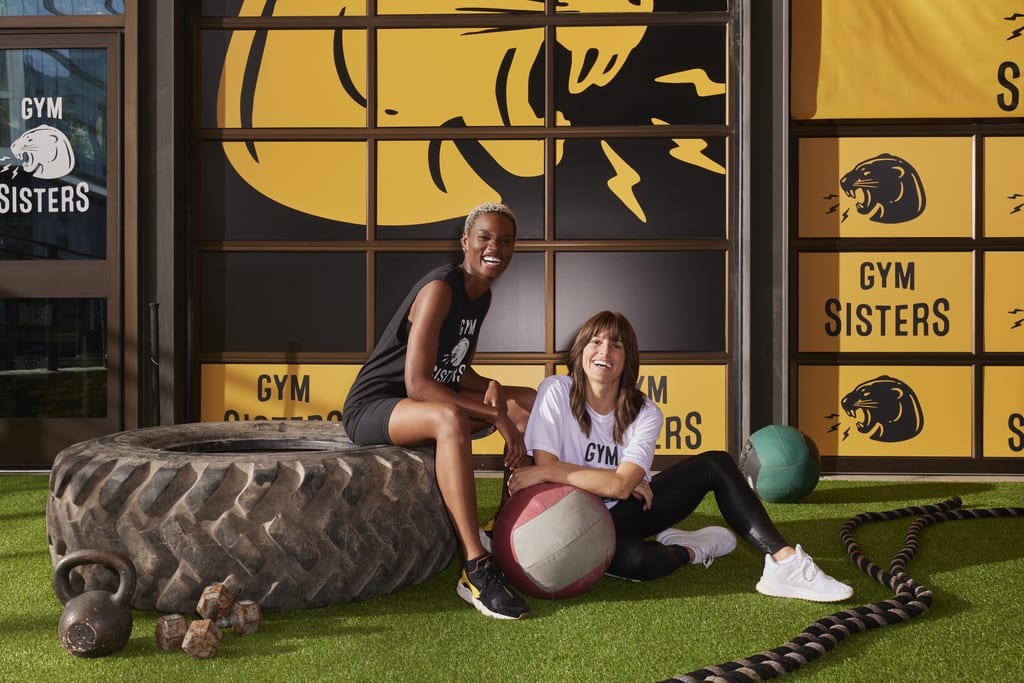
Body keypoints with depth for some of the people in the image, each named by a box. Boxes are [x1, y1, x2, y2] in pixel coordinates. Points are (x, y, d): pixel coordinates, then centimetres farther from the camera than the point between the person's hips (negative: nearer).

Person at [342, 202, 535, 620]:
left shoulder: (482, 295, 8)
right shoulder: (440, 289, -20)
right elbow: (417, 383, -27)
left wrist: (492, 388, -9)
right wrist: (496, 417, -27)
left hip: (423, 400, 10)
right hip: (372, 408, -10)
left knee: (528, 402, 8)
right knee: (450, 418, -40)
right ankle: (476, 570, -39)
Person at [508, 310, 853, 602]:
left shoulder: (644, 413, -8)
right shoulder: (556, 391, -13)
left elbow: (621, 485, -21)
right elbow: (545, 466, -20)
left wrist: (545, 472, -24)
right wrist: (617, 482, -19)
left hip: (625, 510, 4)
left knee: (716, 464, -15)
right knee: (633, 559, -39)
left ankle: (783, 562, -16)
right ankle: (689, 551, -4)